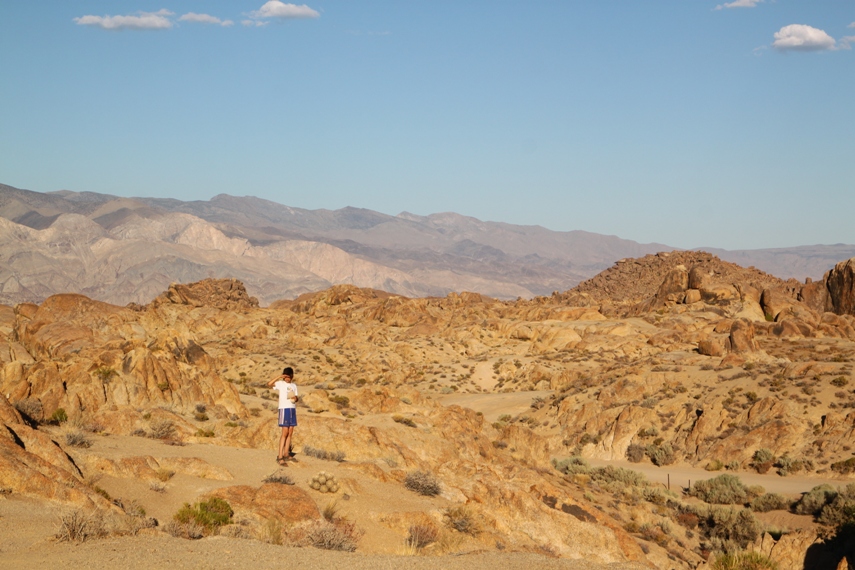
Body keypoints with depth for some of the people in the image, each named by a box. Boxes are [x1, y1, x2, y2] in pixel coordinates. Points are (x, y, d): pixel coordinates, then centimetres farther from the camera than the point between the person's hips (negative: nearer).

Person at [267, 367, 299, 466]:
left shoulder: (294, 385, 16)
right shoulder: (280, 384, -3)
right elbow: (269, 384, -19)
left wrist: (296, 398, -5)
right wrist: (279, 377, -19)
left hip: (293, 409, 6)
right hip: (284, 409, -6)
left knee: (290, 432, 7)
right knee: (285, 433, -12)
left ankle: (286, 454, 16)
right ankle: (280, 457, -12)